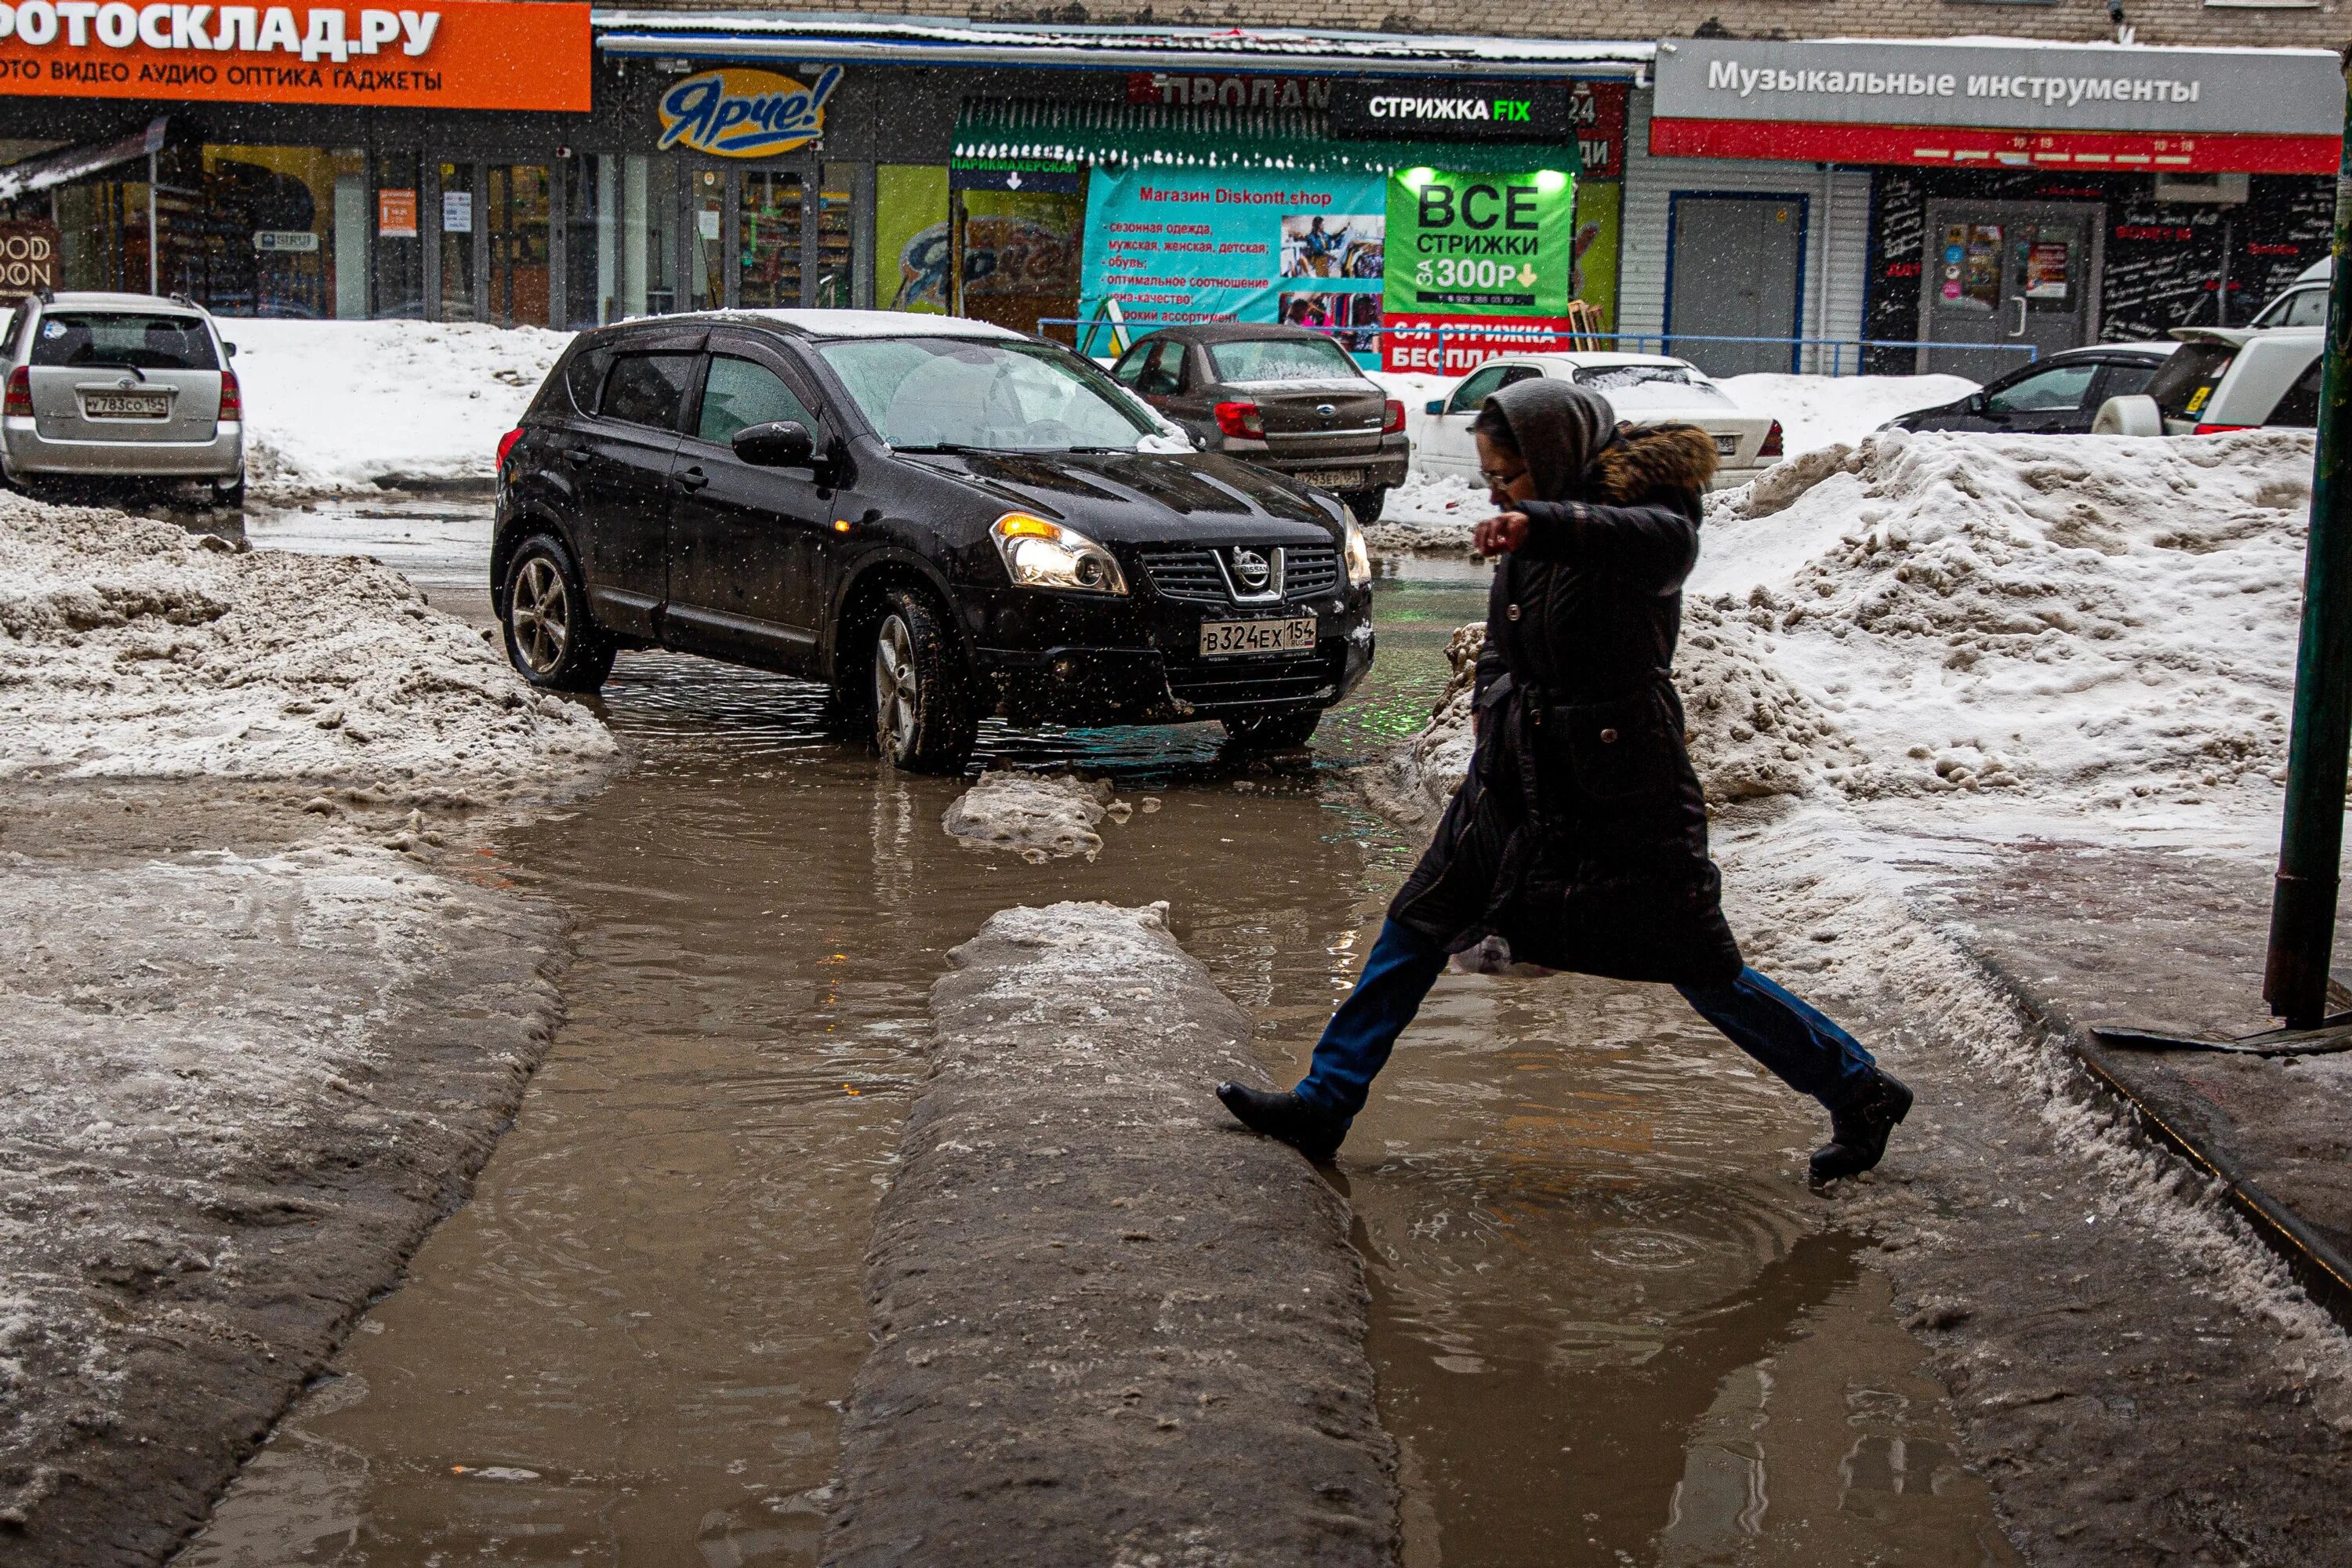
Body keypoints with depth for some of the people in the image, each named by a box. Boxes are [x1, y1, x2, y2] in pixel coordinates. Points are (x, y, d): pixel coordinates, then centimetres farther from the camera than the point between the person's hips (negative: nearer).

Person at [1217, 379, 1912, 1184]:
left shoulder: (1650, 510, -16)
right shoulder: (1533, 539, 6)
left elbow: (1661, 542, -43)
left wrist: (1541, 523, -58)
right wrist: (1493, 708, 6)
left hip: (1622, 797, -7)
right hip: (1516, 781, 7)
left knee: (1704, 973, 0)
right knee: (1416, 929, 7)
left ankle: (1860, 1094, 17)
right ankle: (1324, 1103, 16)